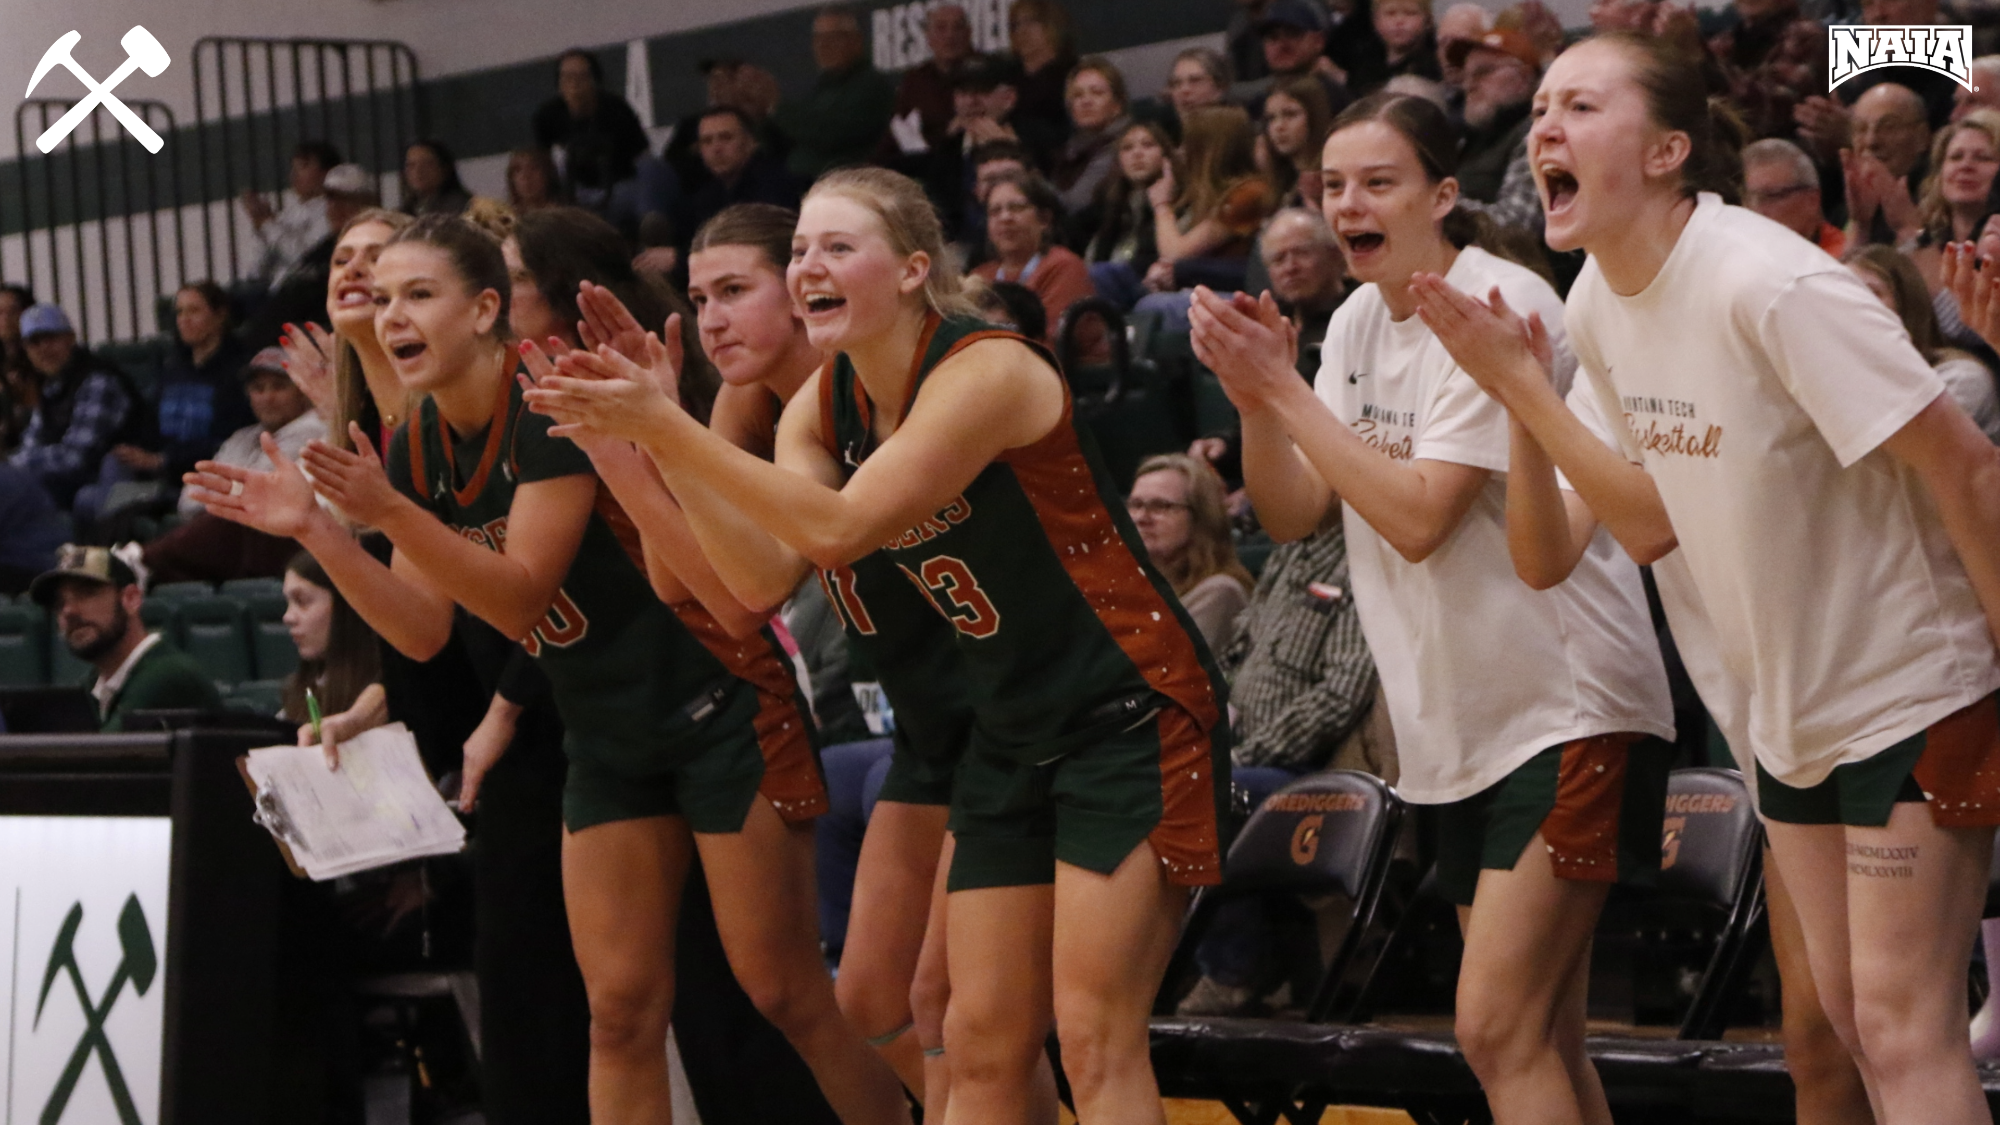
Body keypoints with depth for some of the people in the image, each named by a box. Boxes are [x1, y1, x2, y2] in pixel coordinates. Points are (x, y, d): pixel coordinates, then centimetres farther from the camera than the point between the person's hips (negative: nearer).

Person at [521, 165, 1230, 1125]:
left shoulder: (985, 372, -20)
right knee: (981, 1045, 5)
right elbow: (765, 567, -8)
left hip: (1131, 719, -8)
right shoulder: (825, 401, 4)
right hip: (1012, 733, 8)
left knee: (1094, 1039, -12)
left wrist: (667, 426, -30)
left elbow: (839, 530, -29)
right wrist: (647, 439, -18)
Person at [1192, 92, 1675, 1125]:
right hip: (1463, 727, 9)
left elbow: (1419, 519, -22)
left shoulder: (1499, 306, -16)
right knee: (1541, 1040, 11)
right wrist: (1255, 396, -10)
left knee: (1498, 1030, -16)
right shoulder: (1359, 321, 9)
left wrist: (1285, 386, -20)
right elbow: (1291, 515, 7)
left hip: (1567, 709, -9)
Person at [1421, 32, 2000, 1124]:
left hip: (1910, 695, -8)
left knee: (1902, 1024, -8)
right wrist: (1520, 389, -10)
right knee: (1847, 1014, 13)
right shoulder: (1596, 304, -2)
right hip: (1786, 708, 8)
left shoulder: (1770, 285, -26)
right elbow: (1657, 521, -1)